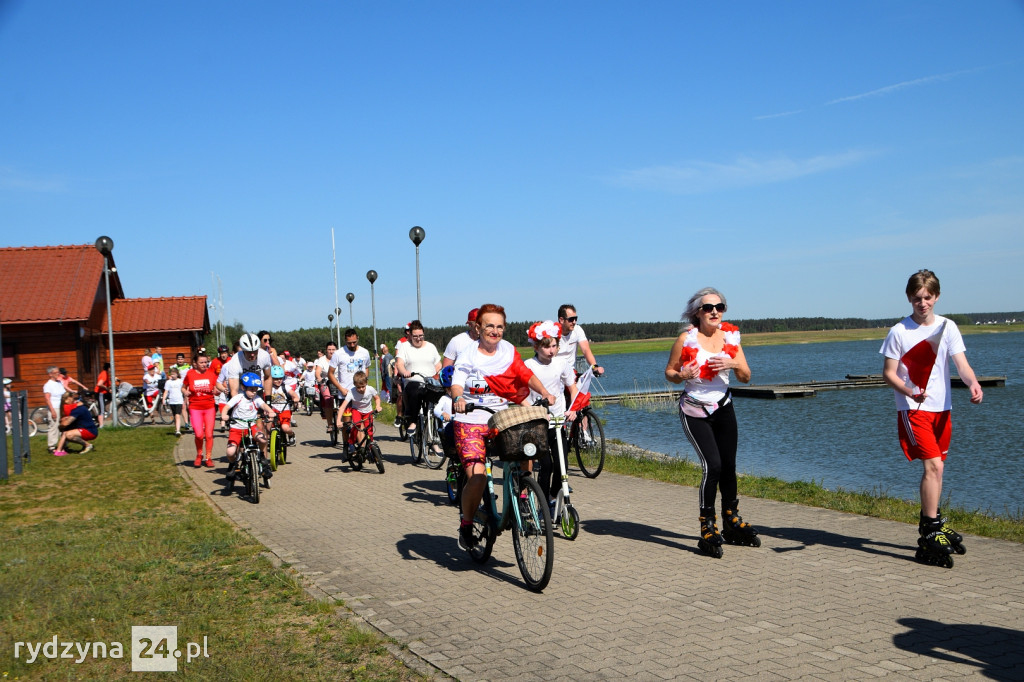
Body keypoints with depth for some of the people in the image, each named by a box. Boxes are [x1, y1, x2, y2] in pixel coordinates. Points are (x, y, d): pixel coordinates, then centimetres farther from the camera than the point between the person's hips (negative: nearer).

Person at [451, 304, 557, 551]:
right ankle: (466, 524, 6)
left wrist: (544, 393, -17)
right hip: (471, 421, -4)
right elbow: (457, 383, -18)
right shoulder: (468, 356, -4)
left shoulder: (509, 350, 8)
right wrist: (458, 398, -40)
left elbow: (526, 374, 0)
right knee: (477, 476, -18)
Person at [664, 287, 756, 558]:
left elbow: (746, 377, 2)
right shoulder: (686, 339, -13)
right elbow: (669, 372, -4)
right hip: (694, 411, -5)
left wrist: (734, 364, -19)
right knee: (712, 466, -16)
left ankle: (731, 523, 28)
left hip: (723, 407, 5)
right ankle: (708, 529, -5)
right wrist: (682, 375, -26)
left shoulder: (730, 336, -2)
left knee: (729, 466, 10)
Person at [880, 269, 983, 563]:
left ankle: (931, 523, 32)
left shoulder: (947, 327, 3)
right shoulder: (899, 332, -6)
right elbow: (889, 373, -6)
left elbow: (961, 363, -7)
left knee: (937, 467, 14)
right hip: (913, 409, -4)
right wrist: (909, 392, -24)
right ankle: (931, 535, -11)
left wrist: (973, 383, -28)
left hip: (942, 407, 5)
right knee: (933, 465, -15)